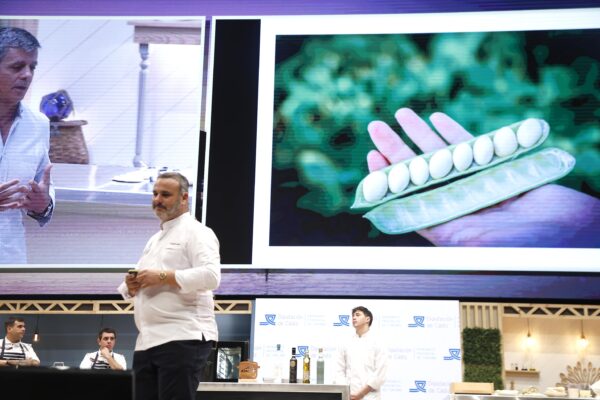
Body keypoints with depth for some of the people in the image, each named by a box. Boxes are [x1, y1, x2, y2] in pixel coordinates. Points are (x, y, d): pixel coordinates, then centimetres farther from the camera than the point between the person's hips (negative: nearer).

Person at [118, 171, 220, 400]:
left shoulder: (195, 232, -2)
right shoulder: (154, 240, 25)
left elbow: (210, 276, -17)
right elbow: (134, 288, 27)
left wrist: (162, 276, -18)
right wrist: (131, 286, 3)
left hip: (183, 338, -8)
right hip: (147, 340, 9)